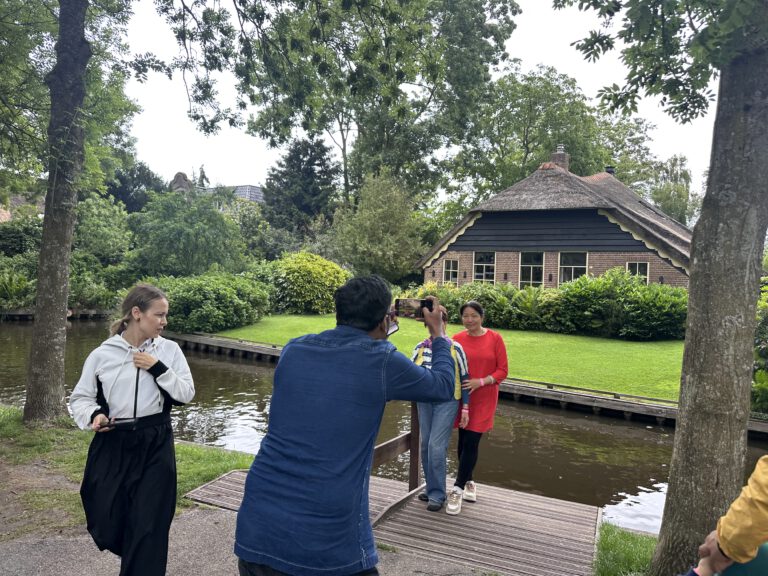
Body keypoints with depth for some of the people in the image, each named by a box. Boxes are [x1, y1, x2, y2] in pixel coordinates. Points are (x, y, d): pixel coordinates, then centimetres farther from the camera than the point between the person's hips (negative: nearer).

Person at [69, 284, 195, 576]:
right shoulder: (102, 354, -3)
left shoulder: (169, 349, -1)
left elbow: (186, 394, -3)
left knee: (148, 528, 1)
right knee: (107, 523, 11)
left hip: (155, 447, 0)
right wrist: (93, 415, -15)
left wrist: (159, 369, -14)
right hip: (112, 446, 1)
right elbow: (80, 397, 5)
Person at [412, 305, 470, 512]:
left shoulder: (455, 348, -6)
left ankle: (437, 495, 5)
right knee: (425, 445, 9)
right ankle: (431, 488, 27)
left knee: (436, 446, -9)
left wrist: (465, 407, -1)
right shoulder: (420, 347, 2)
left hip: (447, 402, -4)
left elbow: (464, 378, -1)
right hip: (424, 401, 4)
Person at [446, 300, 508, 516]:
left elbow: (502, 370, -5)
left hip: (483, 399, -2)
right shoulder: (456, 340, -3)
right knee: (463, 441, 9)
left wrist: (480, 381, -18)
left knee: (471, 443, -4)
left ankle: (457, 490, 5)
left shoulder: (494, 338, -6)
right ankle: (468, 482, 30)